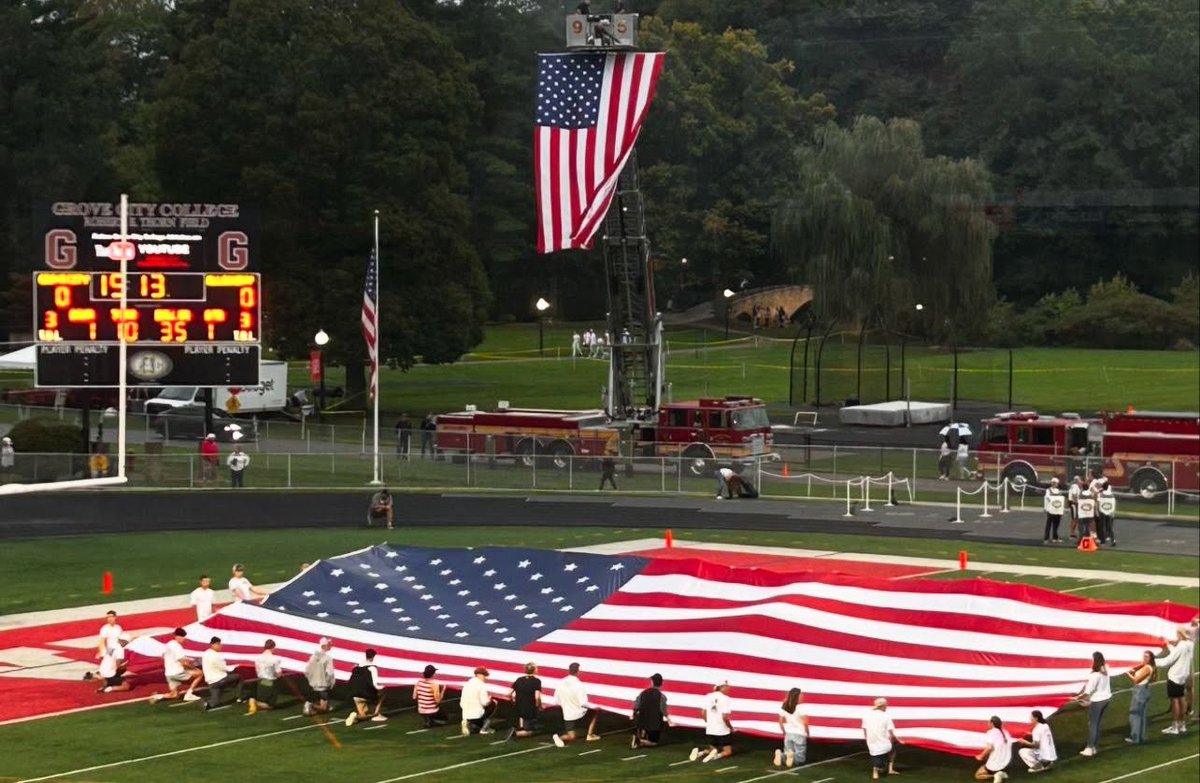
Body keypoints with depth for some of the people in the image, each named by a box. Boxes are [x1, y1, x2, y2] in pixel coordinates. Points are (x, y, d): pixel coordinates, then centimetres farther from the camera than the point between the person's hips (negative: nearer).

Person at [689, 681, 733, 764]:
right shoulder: (725, 698, -14)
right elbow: (725, 717, -19)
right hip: (723, 731, -5)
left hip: (710, 730, 5)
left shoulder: (708, 697, 3)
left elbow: (703, 713, 5)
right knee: (727, 751, 9)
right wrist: (730, 727, -3)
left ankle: (699, 753, -9)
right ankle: (717, 755, -23)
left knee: (712, 749, 21)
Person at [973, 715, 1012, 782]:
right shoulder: (1005, 733, 6)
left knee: (978, 775, 14)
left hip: (994, 765, -6)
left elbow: (989, 748, -25)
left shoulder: (991, 732, -13)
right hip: (1006, 764, 6)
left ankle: (994, 776, -10)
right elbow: (1009, 746, 9)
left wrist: (981, 757, -11)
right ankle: (1002, 774, 6)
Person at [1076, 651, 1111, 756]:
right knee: (1098, 723, 17)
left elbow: (1088, 691, -23)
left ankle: (1090, 748, 11)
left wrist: (1078, 697, -8)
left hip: (1097, 701, -7)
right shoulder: (1106, 670, -4)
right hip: (1106, 698, 7)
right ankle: (1095, 747, 23)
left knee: (1092, 724, 6)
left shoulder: (1094, 675, -27)